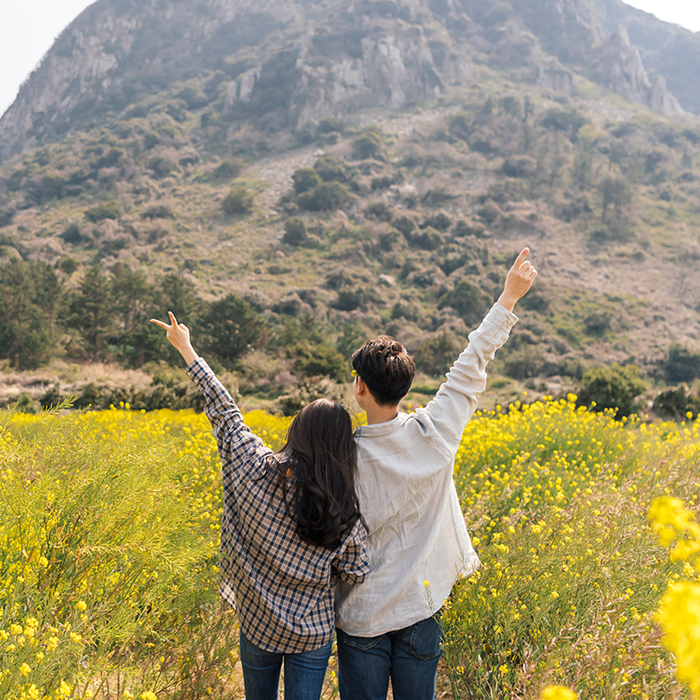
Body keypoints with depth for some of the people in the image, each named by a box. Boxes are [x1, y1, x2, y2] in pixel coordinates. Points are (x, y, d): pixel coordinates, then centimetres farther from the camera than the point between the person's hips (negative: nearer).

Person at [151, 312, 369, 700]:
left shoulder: (258, 472, -19)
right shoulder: (346, 517, -18)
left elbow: (225, 412, -10)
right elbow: (354, 575, -7)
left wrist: (186, 350, 2)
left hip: (258, 625, 1)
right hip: (314, 634, -1)